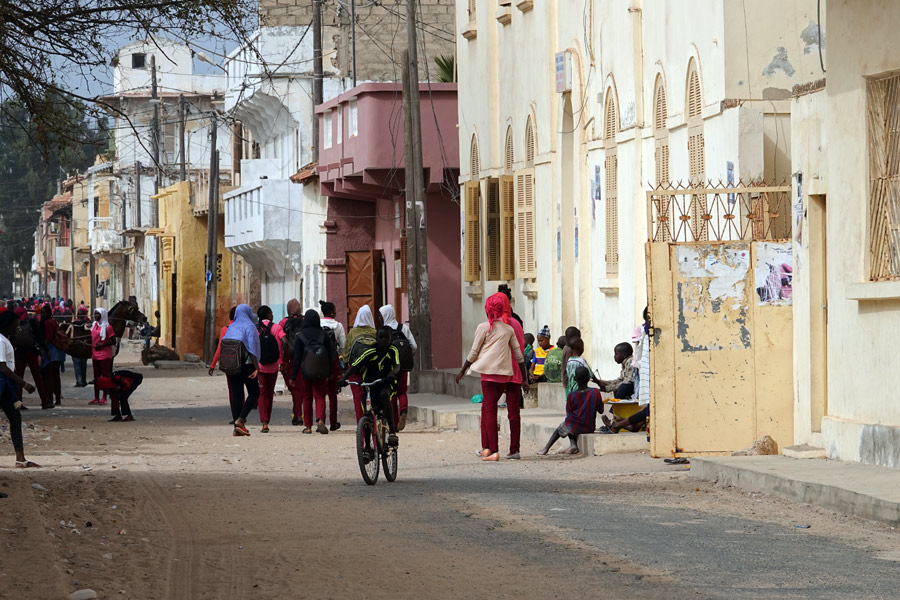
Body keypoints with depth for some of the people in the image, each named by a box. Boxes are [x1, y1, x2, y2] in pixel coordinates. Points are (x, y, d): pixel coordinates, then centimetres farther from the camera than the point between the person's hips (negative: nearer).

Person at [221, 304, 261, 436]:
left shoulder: (231, 328, 10)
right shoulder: (249, 327, -6)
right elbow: (252, 348, -15)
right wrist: (256, 368, -18)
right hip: (246, 365, -5)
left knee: (236, 395, 6)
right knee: (254, 393, 7)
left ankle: (237, 427, 3)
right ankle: (241, 420, -10)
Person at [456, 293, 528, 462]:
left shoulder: (484, 327, -3)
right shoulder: (508, 329, 10)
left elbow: (473, 353, -1)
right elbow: (518, 354, 12)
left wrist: (462, 371, 12)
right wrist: (524, 379, 18)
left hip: (489, 372, -5)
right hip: (505, 374, 5)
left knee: (490, 410, -5)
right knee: (486, 407, 17)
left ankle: (494, 451, -11)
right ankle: (486, 447, 16)